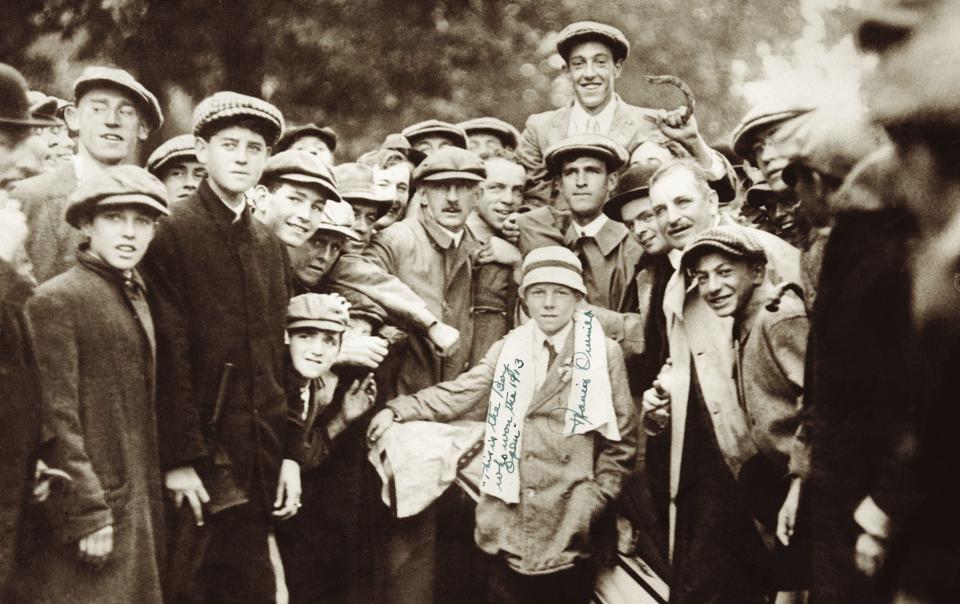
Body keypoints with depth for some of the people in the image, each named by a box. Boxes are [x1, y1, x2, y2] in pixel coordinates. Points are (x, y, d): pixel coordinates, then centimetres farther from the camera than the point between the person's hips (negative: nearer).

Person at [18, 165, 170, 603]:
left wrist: (151, 502, 12)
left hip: (137, 506, 8)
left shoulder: (138, 296, 13)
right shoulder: (56, 300, -11)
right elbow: (55, 422, -15)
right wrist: (87, 514, -17)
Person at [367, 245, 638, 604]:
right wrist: (398, 410, -8)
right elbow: (456, 396, 4)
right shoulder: (508, 350, 10)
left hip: (570, 531, -2)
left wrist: (595, 502, -4)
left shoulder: (604, 353, 1)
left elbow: (621, 439, 2)